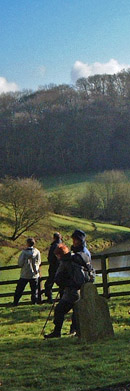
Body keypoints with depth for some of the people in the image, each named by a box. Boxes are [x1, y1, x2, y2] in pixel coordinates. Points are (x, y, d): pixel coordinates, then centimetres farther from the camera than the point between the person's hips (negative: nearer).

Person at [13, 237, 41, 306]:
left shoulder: (24, 252, -15)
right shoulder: (37, 252, -5)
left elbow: (20, 263, -11)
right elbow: (39, 262, 6)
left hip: (24, 275, -2)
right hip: (34, 275, 2)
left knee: (19, 290, 9)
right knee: (34, 290, 13)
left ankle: (15, 303, 11)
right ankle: (34, 302, 12)